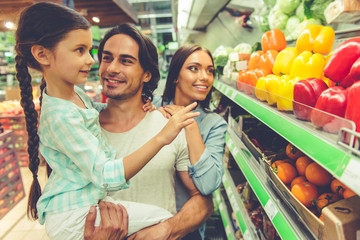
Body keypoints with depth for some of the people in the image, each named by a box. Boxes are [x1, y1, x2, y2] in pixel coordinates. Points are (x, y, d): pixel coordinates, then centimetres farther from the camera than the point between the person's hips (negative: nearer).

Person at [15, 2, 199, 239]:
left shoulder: (76, 92, 1)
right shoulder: (60, 117, -29)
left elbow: (94, 112, 24)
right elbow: (108, 177, -33)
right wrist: (161, 138, -40)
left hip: (91, 199, 9)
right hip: (72, 218, -9)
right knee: (163, 219, -12)